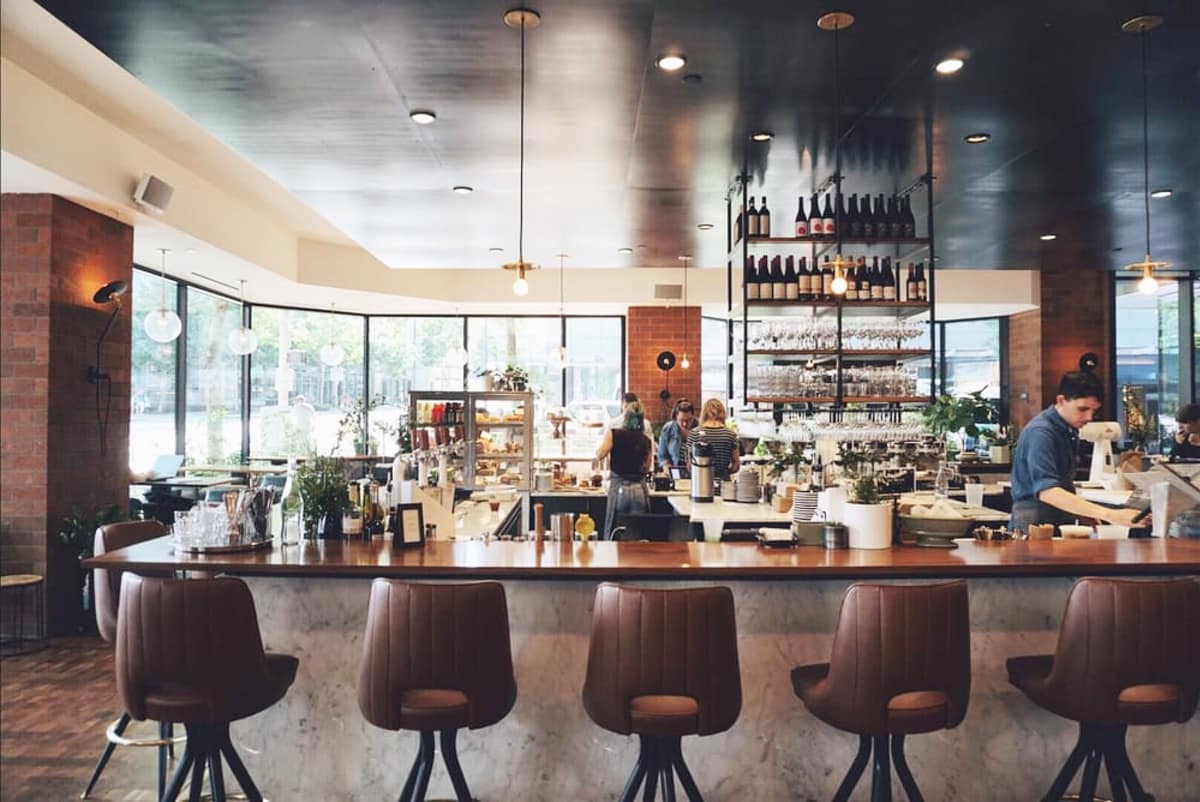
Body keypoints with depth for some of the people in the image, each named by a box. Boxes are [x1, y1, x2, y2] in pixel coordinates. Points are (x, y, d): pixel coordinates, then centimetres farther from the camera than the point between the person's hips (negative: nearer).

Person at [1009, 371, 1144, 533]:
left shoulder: (1070, 430, 11)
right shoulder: (1040, 433, -16)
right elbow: (1046, 491, -30)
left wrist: (1085, 515, 7)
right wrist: (1108, 515, -35)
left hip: (1062, 520, 8)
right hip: (1036, 522, -8)